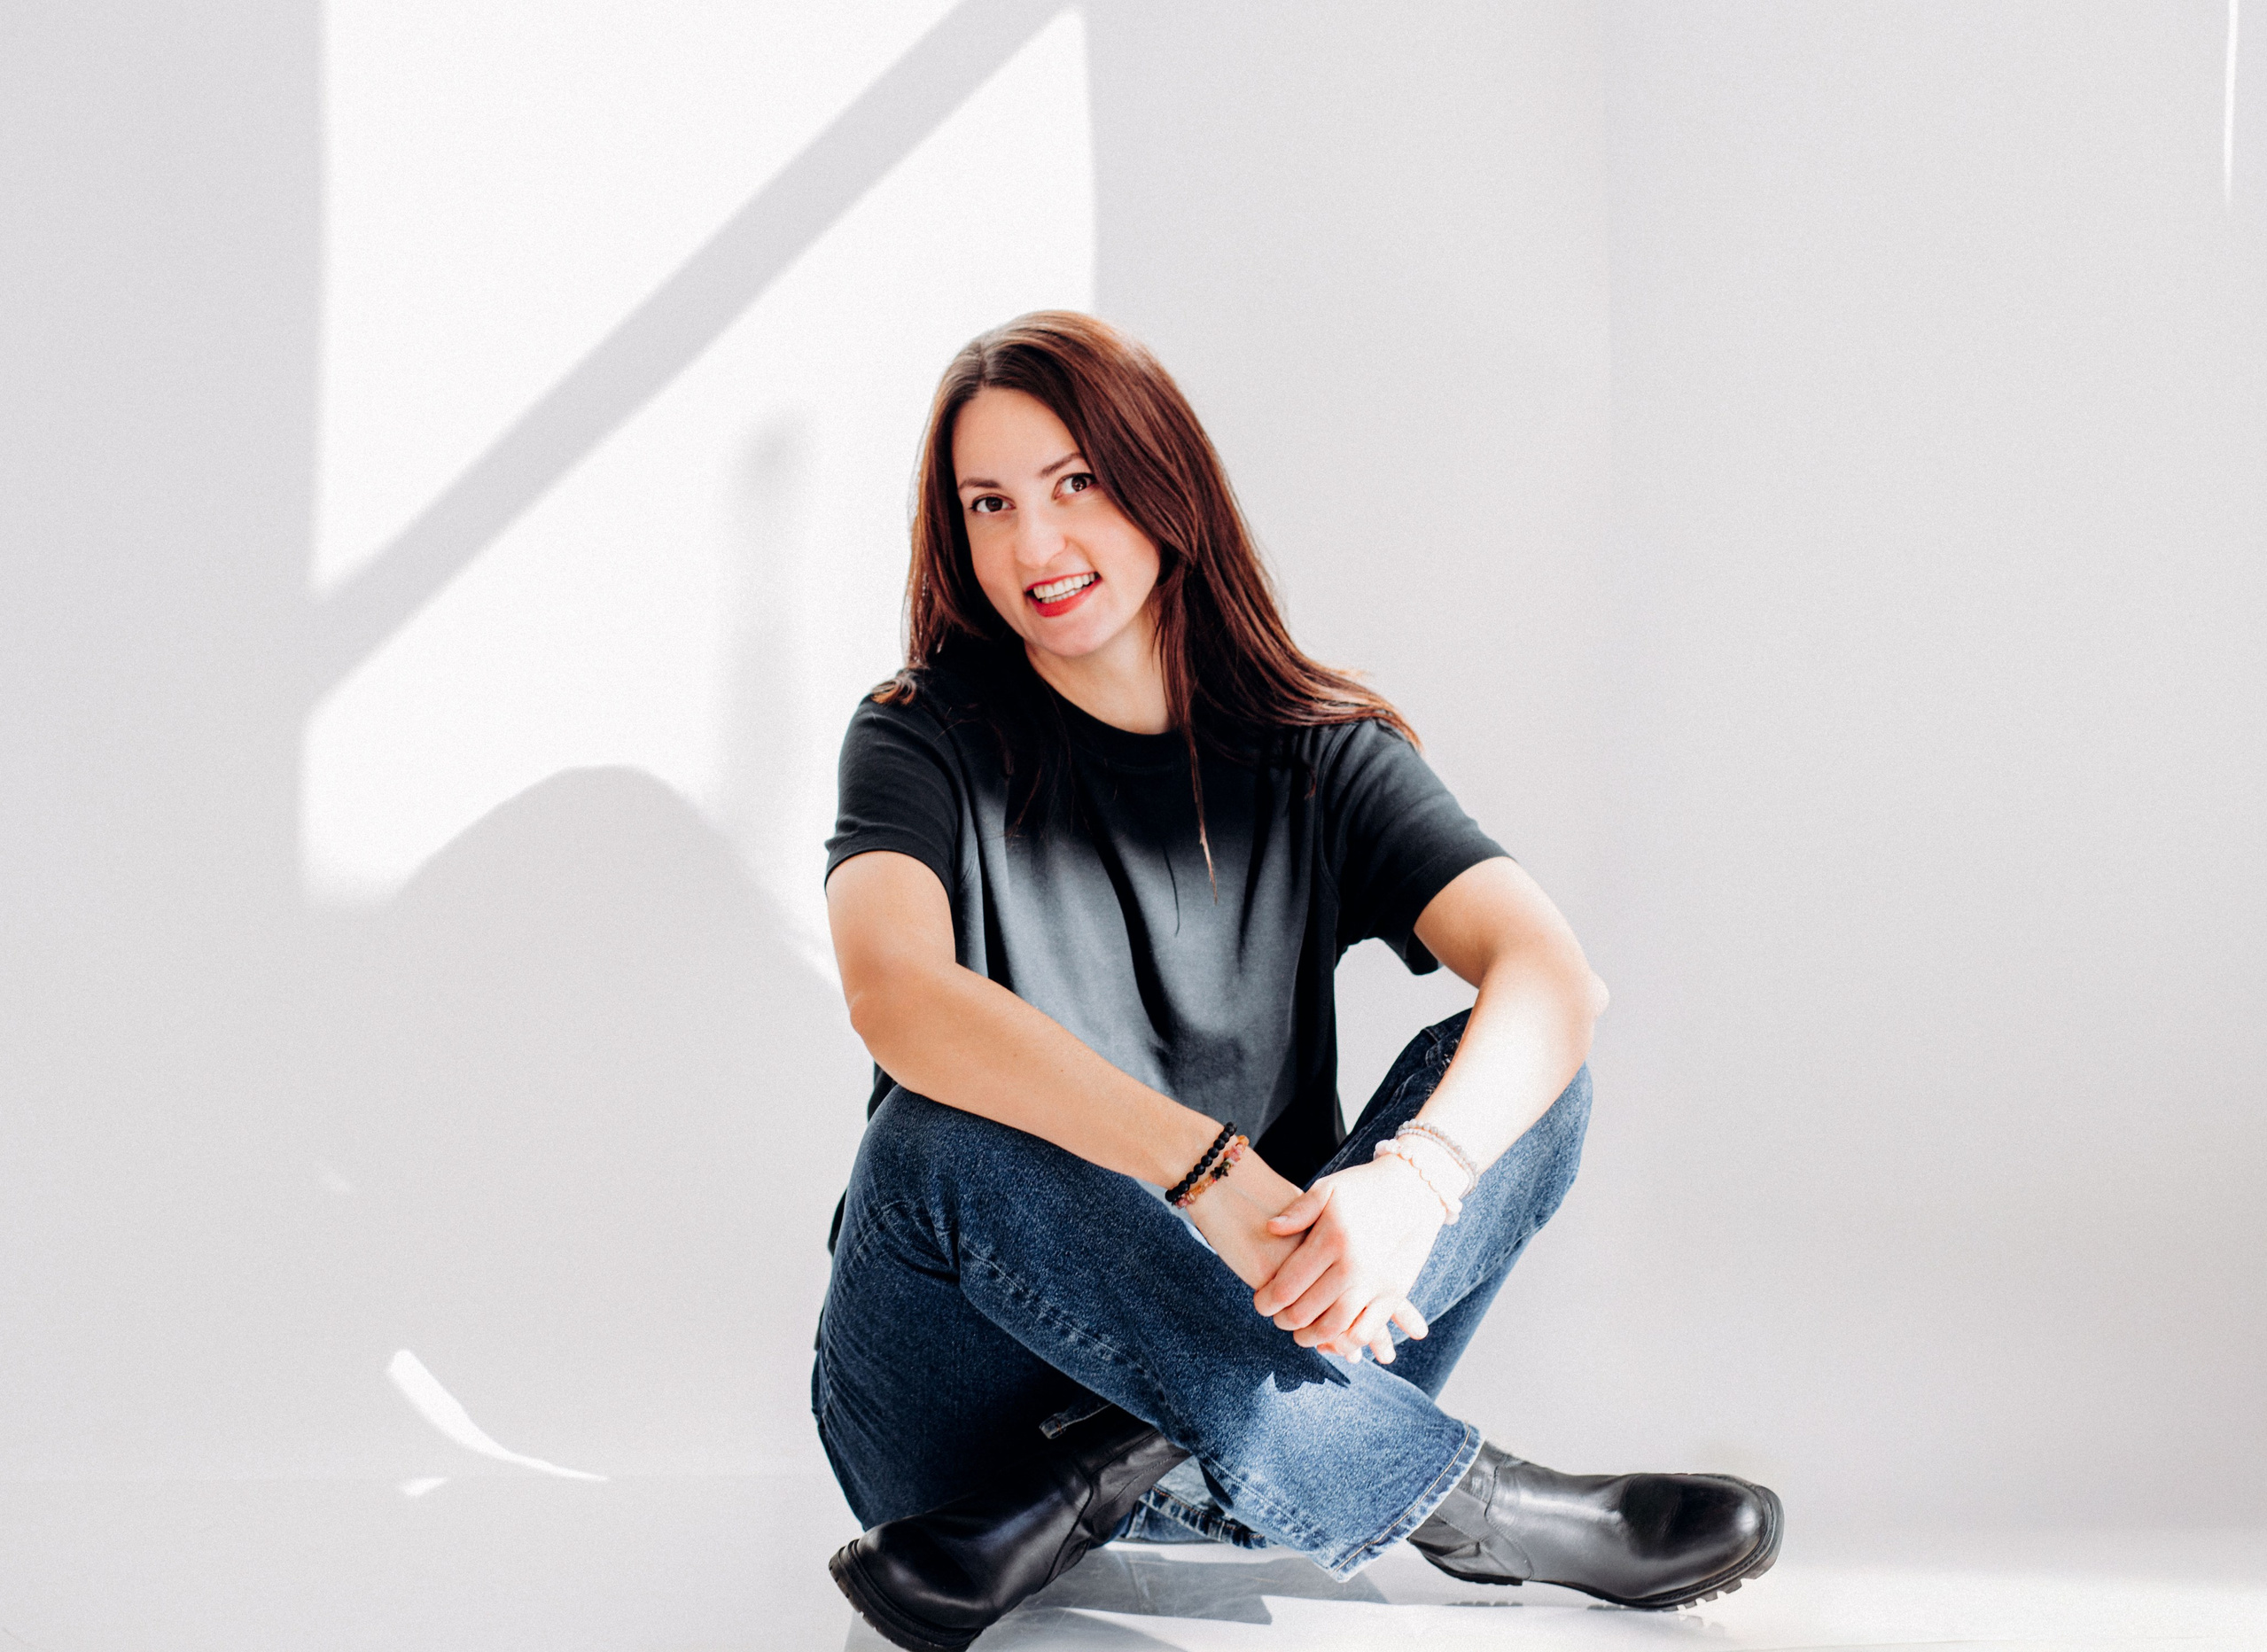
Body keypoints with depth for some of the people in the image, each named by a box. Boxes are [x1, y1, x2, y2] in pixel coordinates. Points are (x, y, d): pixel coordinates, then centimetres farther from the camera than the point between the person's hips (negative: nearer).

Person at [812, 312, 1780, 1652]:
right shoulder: (928, 741, -4)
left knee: (1520, 1076, -17)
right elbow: (896, 994, -26)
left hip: (1245, 1332, 2)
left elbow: (1555, 975, -14)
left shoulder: (1315, 756, 3)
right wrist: (1206, 1169, -36)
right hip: (965, 1405, -2)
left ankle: (1108, 1493, -26)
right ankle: (1456, 1494, -26)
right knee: (949, 1140, -33)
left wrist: (1411, 1179, -35)